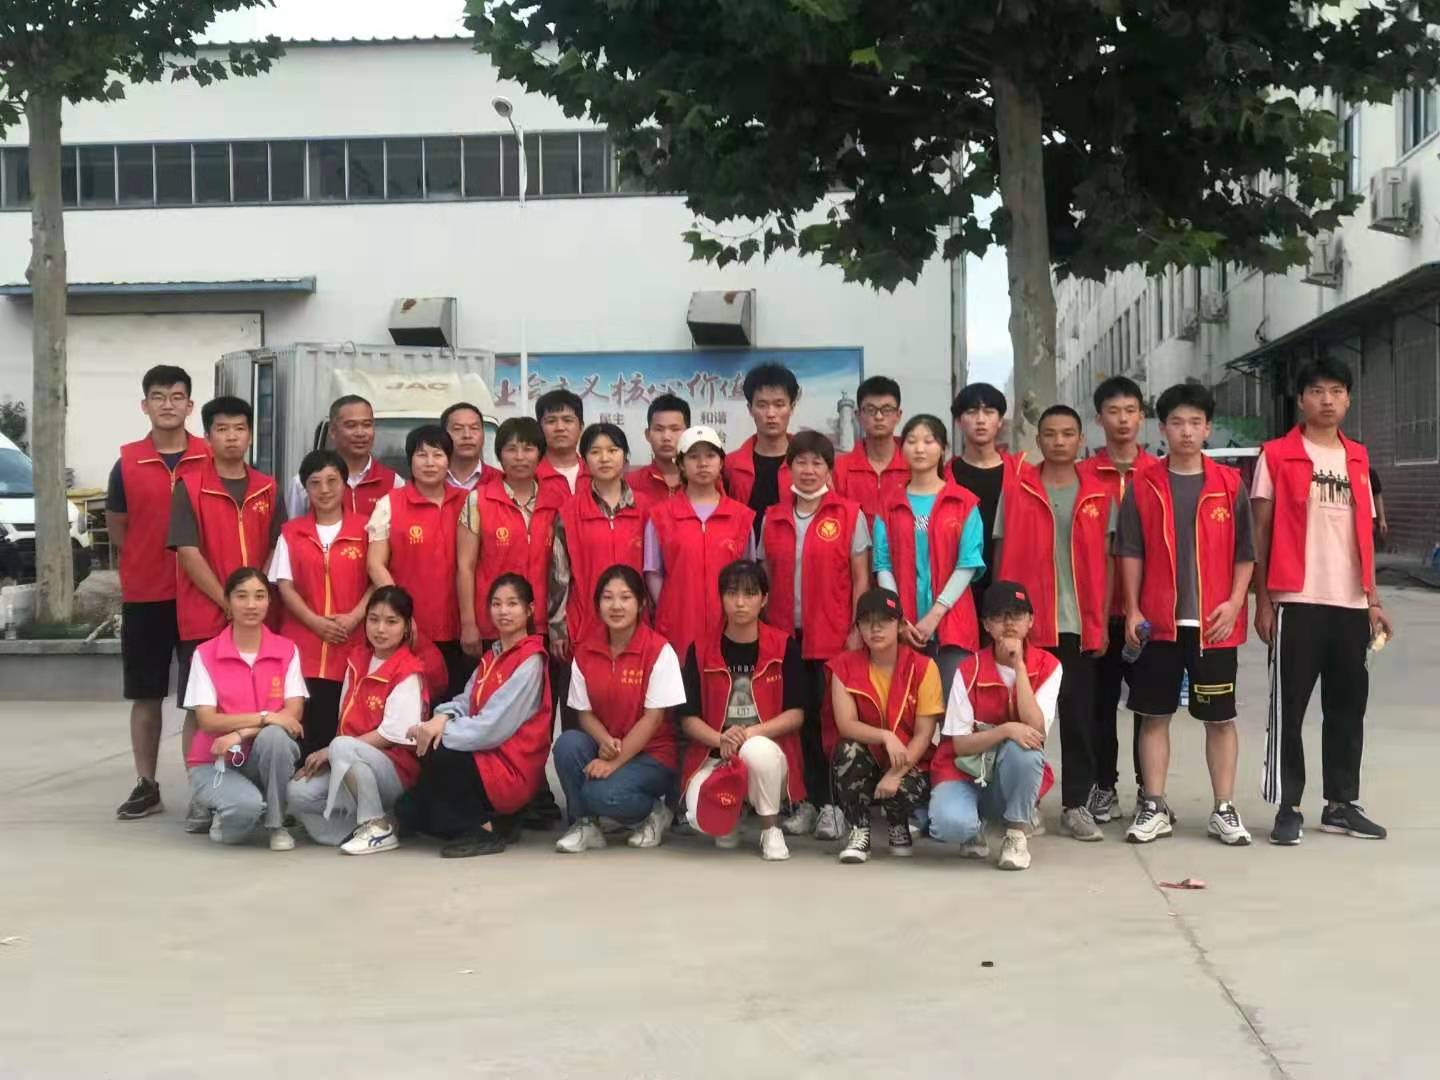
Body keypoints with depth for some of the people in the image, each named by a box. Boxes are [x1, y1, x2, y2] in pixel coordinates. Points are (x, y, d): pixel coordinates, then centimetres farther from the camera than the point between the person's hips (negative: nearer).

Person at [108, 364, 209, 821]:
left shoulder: (211, 459, -1)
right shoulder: (127, 462, 1)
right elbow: (115, 526, 10)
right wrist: (150, 561, 6)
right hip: (144, 594, 1)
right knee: (146, 695, 8)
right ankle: (147, 786, 17)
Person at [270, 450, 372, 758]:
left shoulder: (364, 529, 5)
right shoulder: (291, 532, 9)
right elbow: (285, 585, 4)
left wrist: (354, 617, -12)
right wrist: (315, 622, -10)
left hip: (352, 646, -1)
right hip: (302, 646, 1)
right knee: (303, 729, -2)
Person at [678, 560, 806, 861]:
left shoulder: (784, 647, -1)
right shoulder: (700, 650, 1)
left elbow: (796, 714, -5)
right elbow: (689, 719, -1)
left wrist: (751, 733, -21)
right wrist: (721, 739, -22)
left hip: (768, 754, -1)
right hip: (715, 755, 1)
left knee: (757, 750, -39)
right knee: (702, 816, -30)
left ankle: (771, 829, -10)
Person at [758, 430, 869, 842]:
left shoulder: (850, 514, 0)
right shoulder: (773, 518, 9)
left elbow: (860, 579, 0)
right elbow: (767, 579, 13)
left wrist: (857, 630, -6)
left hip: (833, 635, -3)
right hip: (785, 634, 3)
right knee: (799, 716, 6)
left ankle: (832, 804, 8)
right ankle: (809, 800, 15)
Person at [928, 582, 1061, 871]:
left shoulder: (1047, 665, -7)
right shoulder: (970, 670, -9)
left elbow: (1035, 730, -21)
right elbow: (960, 744, -12)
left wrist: (1018, 665, -22)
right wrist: (1006, 730, -30)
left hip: (1015, 778, 1)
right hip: (965, 772, -1)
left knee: (1023, 747, -35)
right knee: (950, 824, -34)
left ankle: (1017, 832, -11)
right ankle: (974, 830, 6)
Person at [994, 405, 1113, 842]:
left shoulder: (1099, 496, 6)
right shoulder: (1015, 492, 2)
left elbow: (1106, 563, 8)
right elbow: (1002, 558, 4)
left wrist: (1103, 623, 3)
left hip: (1080, 625, 1)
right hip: (1025, 623, -1)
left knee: (1079, 716, 5)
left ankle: (1076, 804, 14)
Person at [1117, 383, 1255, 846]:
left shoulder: (1230, 485, 3)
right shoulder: (1142, 485, 3)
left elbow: (1244, 553, 4)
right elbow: (1130, 552, 3)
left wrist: (1234, 602, -8)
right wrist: (1132, 610, -4)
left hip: (1214, 622, 0)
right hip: (1157, 620, 0)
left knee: (1221, 717, 5)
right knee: (1153, 715, 5)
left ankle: (1224, 810, 13)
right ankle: (1154, 807, 14)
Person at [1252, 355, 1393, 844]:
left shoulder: (1358, 459, 13)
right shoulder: (1276, 456, -1)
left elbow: (1364, 534, 16)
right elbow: (1260, 531, -2)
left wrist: (1374, 599, 13)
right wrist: (1262, 600, -6)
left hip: (1351, 604, 5)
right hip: (1296, 602, -5)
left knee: (1348, 705, 10)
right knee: (1288, 707, -1)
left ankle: (1341, 804, 20)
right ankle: (1288, 808, 5)